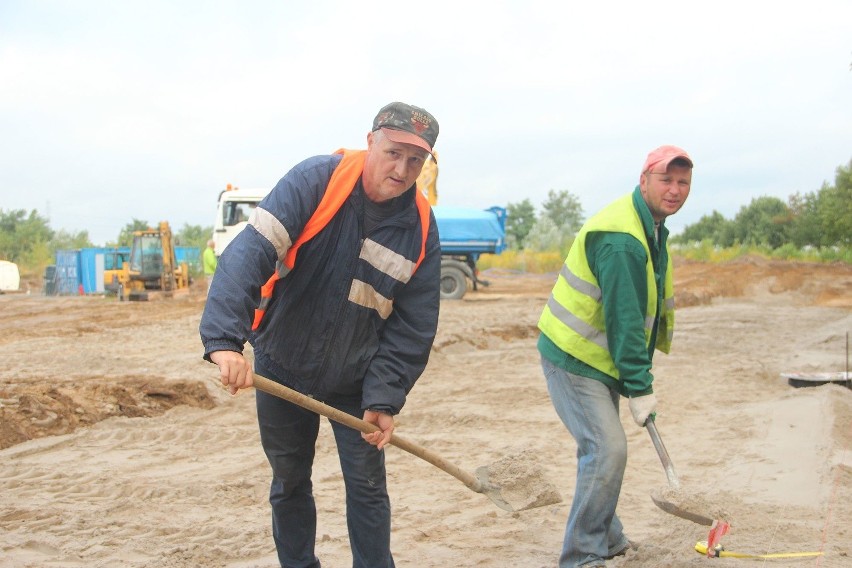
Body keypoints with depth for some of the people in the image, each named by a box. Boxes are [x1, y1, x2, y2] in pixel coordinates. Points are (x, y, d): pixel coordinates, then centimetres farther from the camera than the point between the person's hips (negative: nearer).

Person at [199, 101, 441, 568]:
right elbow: (250, 250, -30)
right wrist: (225, 340, -42)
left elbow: (413, 325, -6)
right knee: (288, 484, 14)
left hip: (355, 381, 1)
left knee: (367, 487, 3)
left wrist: (385, 398, -16)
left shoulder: (421, 229, -11)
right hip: (282, 367, -1)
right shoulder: (317, 180, -20)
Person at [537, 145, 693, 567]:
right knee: (607, 449, -16)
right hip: (573, 359, -10)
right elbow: (624, 318, -26)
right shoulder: (620, 238, -25)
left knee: (603, 448, 19)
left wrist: (638, 378, 18)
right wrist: (640, 388, -22)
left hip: (597, 358, 10)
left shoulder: (651, 227, 9)